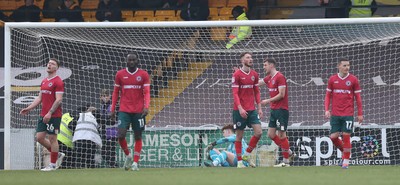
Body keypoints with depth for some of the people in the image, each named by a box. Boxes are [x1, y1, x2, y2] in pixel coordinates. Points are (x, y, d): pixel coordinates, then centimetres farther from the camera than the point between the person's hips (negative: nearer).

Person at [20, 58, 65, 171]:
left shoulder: (58, 82, -10)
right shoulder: (44, 81, 16)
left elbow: (58, 100, -16)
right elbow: (39, 98, 21)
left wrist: (50, 113, -22)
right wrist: (28, 109, 13)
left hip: (54, 115, -8)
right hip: (43, 115, 8)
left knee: (52, 138, -3)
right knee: (39, 137, 6)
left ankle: (53, 164, 5)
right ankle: (58, 155, 22)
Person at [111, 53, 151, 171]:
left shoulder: (143, 75, 3)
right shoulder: (120, 74, 6)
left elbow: (147, 92, 0)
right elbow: (116, 92, 12)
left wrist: (146, 106, -16)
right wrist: (112, 109, 7)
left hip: (139, 111, 0)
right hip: (124, 110, 0)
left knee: (138, 136, 2)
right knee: (121, 135, -12)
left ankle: (135, 162, 9)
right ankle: (128, 156, 12)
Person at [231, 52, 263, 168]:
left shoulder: (254, 74, 10)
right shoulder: (237, 75, -7)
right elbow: (235, 93, -11)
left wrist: (259, 108, 9)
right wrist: (240, 108, -21)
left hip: (252, 110, 5)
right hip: (240, 110, -5)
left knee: (259, 132, -7)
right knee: (239, 136, 1)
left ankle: (247, 154, 11)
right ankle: (239, 162, 7)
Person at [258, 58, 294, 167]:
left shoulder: (280, 77, -13)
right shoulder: (269, 78, 14)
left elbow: (281, 95, -17)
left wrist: (268, 101, -13)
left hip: (281, 109, -9)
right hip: (274, 110, 9)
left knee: (281, 135, -6)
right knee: (271, 134, 8)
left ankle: (286, 161, -1)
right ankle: (289, 153, 19)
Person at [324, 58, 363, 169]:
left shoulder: (353, 80, 1)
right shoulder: (332, 79, 6)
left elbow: (358, 97, 4)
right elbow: (328, 95, 12)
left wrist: (360, 114, 1)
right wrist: (327, 109, 1)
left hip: (348, 114, -2)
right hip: (335, 114, 2)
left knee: (346, 136, -5)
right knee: (333, 137, -1)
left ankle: (346, 160, 7)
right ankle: (344, 151, 26)